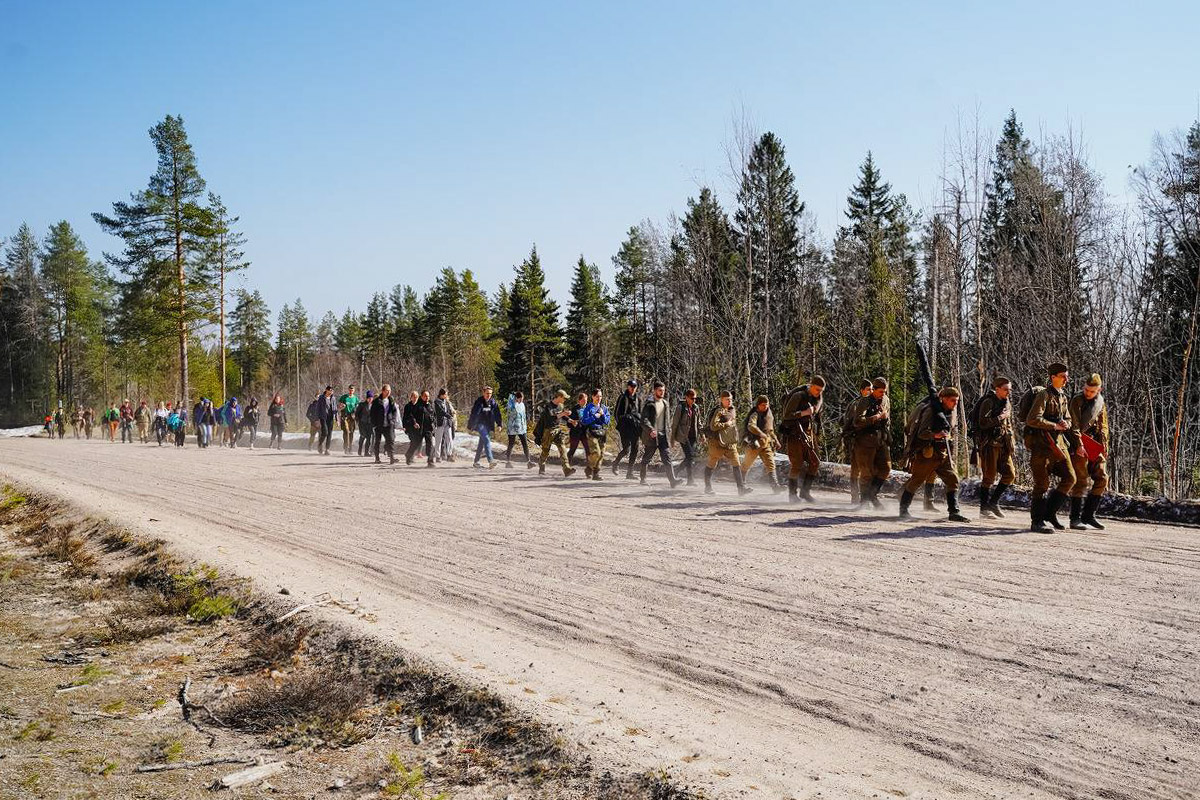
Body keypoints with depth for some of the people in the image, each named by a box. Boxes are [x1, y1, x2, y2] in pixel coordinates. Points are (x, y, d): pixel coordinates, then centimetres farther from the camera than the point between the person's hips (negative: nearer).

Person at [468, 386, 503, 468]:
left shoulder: (493, 402, 5)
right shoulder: (479, 402, -10)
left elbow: (497, 414, 9)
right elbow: (474, 414, -9)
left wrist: (499, 424, 2)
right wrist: (472, 426, -8)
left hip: (488, 425, 6)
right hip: (480, 424, -6)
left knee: (482, 443, 12)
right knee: (486, 439, -21)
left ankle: (476, 462, 23)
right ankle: (490, 460, -33)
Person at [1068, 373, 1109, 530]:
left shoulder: (1100, 403, 14)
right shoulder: (1077, 401, -4)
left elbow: (1103, 426, 18)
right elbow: (1074, 425, -11)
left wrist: (1104, 446, 7)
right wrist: (1079, 445, -21)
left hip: (1095, 446, 6)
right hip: (1080, 445, -6)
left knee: (1102, 478, 2)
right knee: (1081, 480, -9)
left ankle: (1089, 515, 10)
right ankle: (1075, 518, -5)